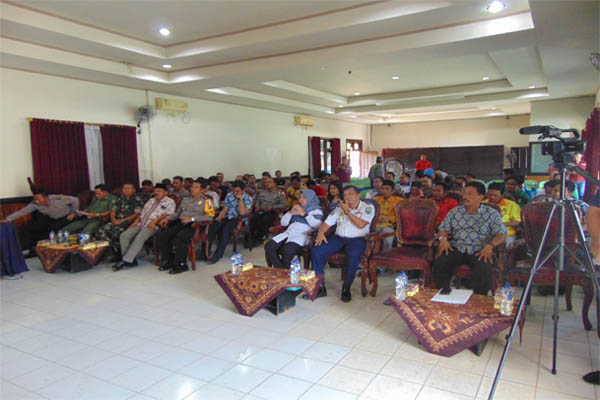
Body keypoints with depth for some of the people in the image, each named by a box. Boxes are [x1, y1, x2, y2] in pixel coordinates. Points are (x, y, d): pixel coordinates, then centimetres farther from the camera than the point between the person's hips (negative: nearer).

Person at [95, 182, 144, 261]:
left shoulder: (138, 199, 1)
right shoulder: (121, 198, 22)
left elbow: (137, 214, -10)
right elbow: (113, 210, 22)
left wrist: (122, 220, -13)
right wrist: (113, 219, 0)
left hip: (129, 221, -7)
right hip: (117, 221, 7)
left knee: (117, 231, -35)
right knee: (100, 231, -15)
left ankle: (119, 254, -16)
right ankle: (114, 251, -11)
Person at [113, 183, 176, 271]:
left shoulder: (169, 201, 8)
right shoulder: (151, 200, 30)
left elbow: (168, 214, -7)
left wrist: (155, 220, -18)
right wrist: (136, 220, 7)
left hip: (152, 226, -7)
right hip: (140, 224, 7)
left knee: (140, 237, -33)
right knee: (124, 235, -16)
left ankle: (125, 260, -29)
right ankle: (130, 260, -17)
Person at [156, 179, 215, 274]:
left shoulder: (206, 201, 6)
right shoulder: (185, 199, 26)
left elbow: (210, 217, -8)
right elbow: (177, 213, 29)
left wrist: (192, 218, -17)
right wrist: (167, 218, 8)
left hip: (194, 225, -6)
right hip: (180, 223, 6)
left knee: (178, 238, -34)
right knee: (161, 236, -18)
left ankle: (181, 265, -17)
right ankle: (169, 261, -4)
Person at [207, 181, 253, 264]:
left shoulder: (248, 198, -3)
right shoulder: (229, 195, 13)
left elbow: (242, 213, -17)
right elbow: (225, 209, 11)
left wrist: (240, 199, -16)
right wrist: (219, 218, -7)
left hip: (240, 220, -5)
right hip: (227, 217, 5)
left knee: (226, 228, -35)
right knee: (213, 225, -26)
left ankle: (218, 255, -28)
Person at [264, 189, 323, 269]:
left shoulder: (316, 210, 11)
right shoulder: (296, 209, 29)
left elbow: (317, 224, -11)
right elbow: (283, 223, 25)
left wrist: (304, 213, -7)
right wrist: (290, 212, 8)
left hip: (302, 235, -6)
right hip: (289, 233, 7)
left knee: (287, 249, -37)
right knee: (268, 246, -19)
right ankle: (280, 269, -13)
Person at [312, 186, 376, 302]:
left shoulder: (367, 208, 3)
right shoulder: (340, 208, 18)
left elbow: (361, 224, -13)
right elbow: (327, 223, 16)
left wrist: (347, 211, -6)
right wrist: (321, 232, -6)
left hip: (357, 239, -4)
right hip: (339, 238, 5)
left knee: (353, 256, -38)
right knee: (317, 251, -18)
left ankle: (346, 288, -16)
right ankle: (320, 287, -11)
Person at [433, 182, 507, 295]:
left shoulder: (492, 214, 10)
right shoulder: (455, 211, 18)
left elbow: (502, 234, 2)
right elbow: (443, 229, 17)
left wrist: (490, 246, -18)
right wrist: (443, 238, -7)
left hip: (479, 251, -2)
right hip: (456, 248, 2)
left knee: (483, 270, -34)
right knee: (440, 264, -27)